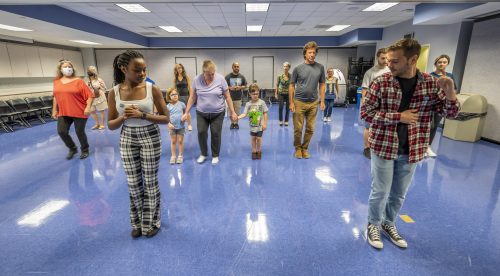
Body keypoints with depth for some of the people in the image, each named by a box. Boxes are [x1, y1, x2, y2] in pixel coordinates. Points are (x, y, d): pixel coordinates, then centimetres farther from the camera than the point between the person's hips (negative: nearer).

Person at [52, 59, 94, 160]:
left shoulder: (78, 81, -6)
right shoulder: (57, 82, 9)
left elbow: (90, 95, -9)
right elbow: (55, 97, 17)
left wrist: (88, 107, -18)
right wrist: (54, 110, 16)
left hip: (79, 112, -4)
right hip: (63, 113, 5)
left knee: (80, 132, 3)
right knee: (61, 131, -1)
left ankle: (85, 150, 24)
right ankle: (72, 149, 22)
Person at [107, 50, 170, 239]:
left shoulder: (152, 89, -12)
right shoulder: (114, 92, -5)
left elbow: (166, 118, -10)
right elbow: (111, 125, -1)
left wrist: (142, 115, -22)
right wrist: (124, 117, -21)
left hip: (150, 138, -2)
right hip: (127, 139, 3)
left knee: (150, 182, 8)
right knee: (133, 183, 13)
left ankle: (151, 222, 29)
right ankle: (137, 222, 34)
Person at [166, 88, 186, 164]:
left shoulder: (181, 104, -6)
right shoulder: (168, 106, -6)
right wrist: (169, 124, -17)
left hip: (181, 126, 0)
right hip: (172, 127, 1)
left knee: (180, 141, 8)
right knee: (173, 141, 10)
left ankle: (180, 156, 21)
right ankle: (173, 156, 23)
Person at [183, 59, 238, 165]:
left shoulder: (220, 79, -11)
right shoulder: (196, 80, -7)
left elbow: (227, 97, -5)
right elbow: (192, 97, 1)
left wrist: (232, 112, -6)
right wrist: (186, 112, 1)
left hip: (218, 113, -1)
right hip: (201, 113, 2)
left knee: (216, 134, 3)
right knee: (201, 133, 0)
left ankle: (215, 155, 24)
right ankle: (203, 154, 24)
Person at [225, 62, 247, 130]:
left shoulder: (242, 77, 1)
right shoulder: (228, 76, -6)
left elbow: (245, 85, 9)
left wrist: (240, 87, -11)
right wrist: (230, 88, -20)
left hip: (238, 98, 1)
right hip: (230, 98, -1)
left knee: (237, 112, 6)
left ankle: (236, 123, 25)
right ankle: (232, 123, 26)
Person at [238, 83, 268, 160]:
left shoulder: (262, 102, -7)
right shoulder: (248, 104, -4)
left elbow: (265, 113, -4)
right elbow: (244, 113, -9)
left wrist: (265, 123, -6)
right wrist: (238, 117, -27)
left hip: (260, 125, -2)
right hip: (252, 125, 2)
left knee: (258, 138, 2)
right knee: (253, 138, 10)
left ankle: (259, 151, 24)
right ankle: (254, 151, 27)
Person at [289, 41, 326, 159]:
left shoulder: (320, 67, 4)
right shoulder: (298, 68, -2)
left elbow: (322, 85, 9)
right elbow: (292, 86, 1)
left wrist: (322, 101, 3)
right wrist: (291, 103, -4)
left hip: (313, 103, 2)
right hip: (299, 102, -2)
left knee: (310, 129, 8)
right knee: (298, 128, 2)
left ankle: (305, 148, 25)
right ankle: (298, 148, 22)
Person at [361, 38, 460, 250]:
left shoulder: (431, 84, -3)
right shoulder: (381, 82, -11)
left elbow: (450, 113, 2)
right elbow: (366, 113, -12)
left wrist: (450, 94, -19)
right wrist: (398, 116, -18)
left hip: (411, 150, 3)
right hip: (383, 147, -3)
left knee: (399, 194, 17)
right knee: (380, 191, 7)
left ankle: (388, 223, 40)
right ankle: (373, 225, 31)